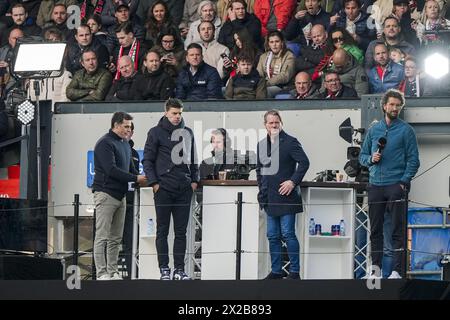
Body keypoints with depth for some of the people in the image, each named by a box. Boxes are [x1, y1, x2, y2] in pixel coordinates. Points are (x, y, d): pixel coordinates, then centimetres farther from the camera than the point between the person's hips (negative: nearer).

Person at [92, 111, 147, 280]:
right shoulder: (105, 143, -10)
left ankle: (113, 272, 13)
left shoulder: (125, 144, 19)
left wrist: (142, 178, 1)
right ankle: (102, 273, -7)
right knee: (102, 237, -6)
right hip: (106, 194, -9)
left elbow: (130, 168, 21)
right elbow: (111, 169, -19)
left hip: (120, 195, 9)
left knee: (116, 238, 10)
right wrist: (136, 178, -18)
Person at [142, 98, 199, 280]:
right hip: (163, 188, -4)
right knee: (163, 231, 1)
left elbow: (193, 159, 19)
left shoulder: (187, 133, 12)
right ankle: (164, 269, 4)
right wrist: (154, 182, -9)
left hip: (184, 190, 4)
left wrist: (194, 180, 7)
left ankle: (179, 269, 9)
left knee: (181, 231, 5)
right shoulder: (156, 133, 0)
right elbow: (147, 160, -1)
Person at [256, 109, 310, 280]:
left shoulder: (290, 142, -6)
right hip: (270, 198, 7)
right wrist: (262, 187, 14)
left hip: (286, 195, -7)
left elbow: (304, 162, -13)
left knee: (288, 234, -6)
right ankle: (276, 271, 17)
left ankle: (294, 271, 0)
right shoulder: (261, 145, 14)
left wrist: (293, 181, -18)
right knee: (273, 236, 9)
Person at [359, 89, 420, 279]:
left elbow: (413, 160, -1)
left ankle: (397, 271, -4)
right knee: (375, 229, 7)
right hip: (375, 185, 4)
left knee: (397, 230, -5)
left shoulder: (406, 130, 2)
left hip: (396, 186, -4)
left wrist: (404, 181, -12)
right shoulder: (374, 130, 14)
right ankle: (375, 267, 14)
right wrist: (371, 159, -4)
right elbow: (362, 156, 19)